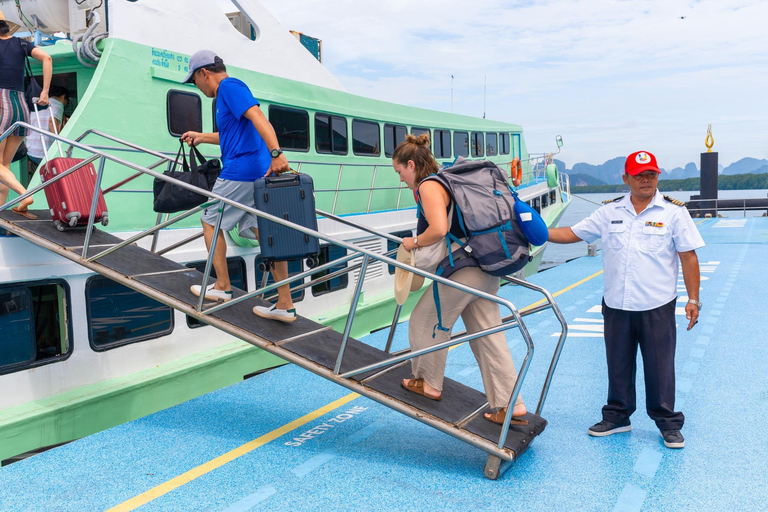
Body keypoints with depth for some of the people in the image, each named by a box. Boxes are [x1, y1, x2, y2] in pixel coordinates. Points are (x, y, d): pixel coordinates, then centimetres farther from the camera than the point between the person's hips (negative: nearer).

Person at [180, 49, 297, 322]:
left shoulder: (229, 87, -7)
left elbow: (258, 117, -23)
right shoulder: (229, 91, 24)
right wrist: (201, 137, 48)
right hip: (260, 170, 9)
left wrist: (276, 153, -35)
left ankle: (222, 286, 17)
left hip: (240, 170, -9)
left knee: (210, 221, 9)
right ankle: (285, 305, 2)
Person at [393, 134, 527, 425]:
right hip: (485, 269, 10)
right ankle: (511, 407, 12)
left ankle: (428, 384, 27)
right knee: (487, 336, 10)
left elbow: (438, 230, -26)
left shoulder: (428, 186, -11)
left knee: (424, 321, 11)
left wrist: (414, 243, -8)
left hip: (462, 272, -10)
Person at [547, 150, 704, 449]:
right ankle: (617, 417, 29)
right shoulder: (610, 211, 6)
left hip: (657, 307, -3)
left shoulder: (674, 212, -1)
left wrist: (693, 300, -4)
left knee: (660, 367, 3)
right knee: (618, 365, 13)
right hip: (616, 305, 3)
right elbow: (572, 234, 8)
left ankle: (669, 424, 18)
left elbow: (688, 257, 0)